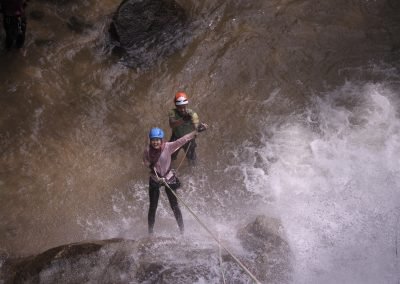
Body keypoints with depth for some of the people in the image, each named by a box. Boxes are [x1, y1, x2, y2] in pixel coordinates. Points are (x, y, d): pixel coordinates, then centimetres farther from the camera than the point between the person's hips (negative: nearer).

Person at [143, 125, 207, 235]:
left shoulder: (168, 147, -20)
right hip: (154, 180, 2)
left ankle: (182, 230, 15)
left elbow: (183, 140, -26)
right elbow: (145, 161, 4)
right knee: (152, 207, 7)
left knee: (174, 206, 2)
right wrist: (151, 166, -16)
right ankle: (150, 232, 22)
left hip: (169, 178, -1)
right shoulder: (148, 150, -15)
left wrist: (197, 131, -33)